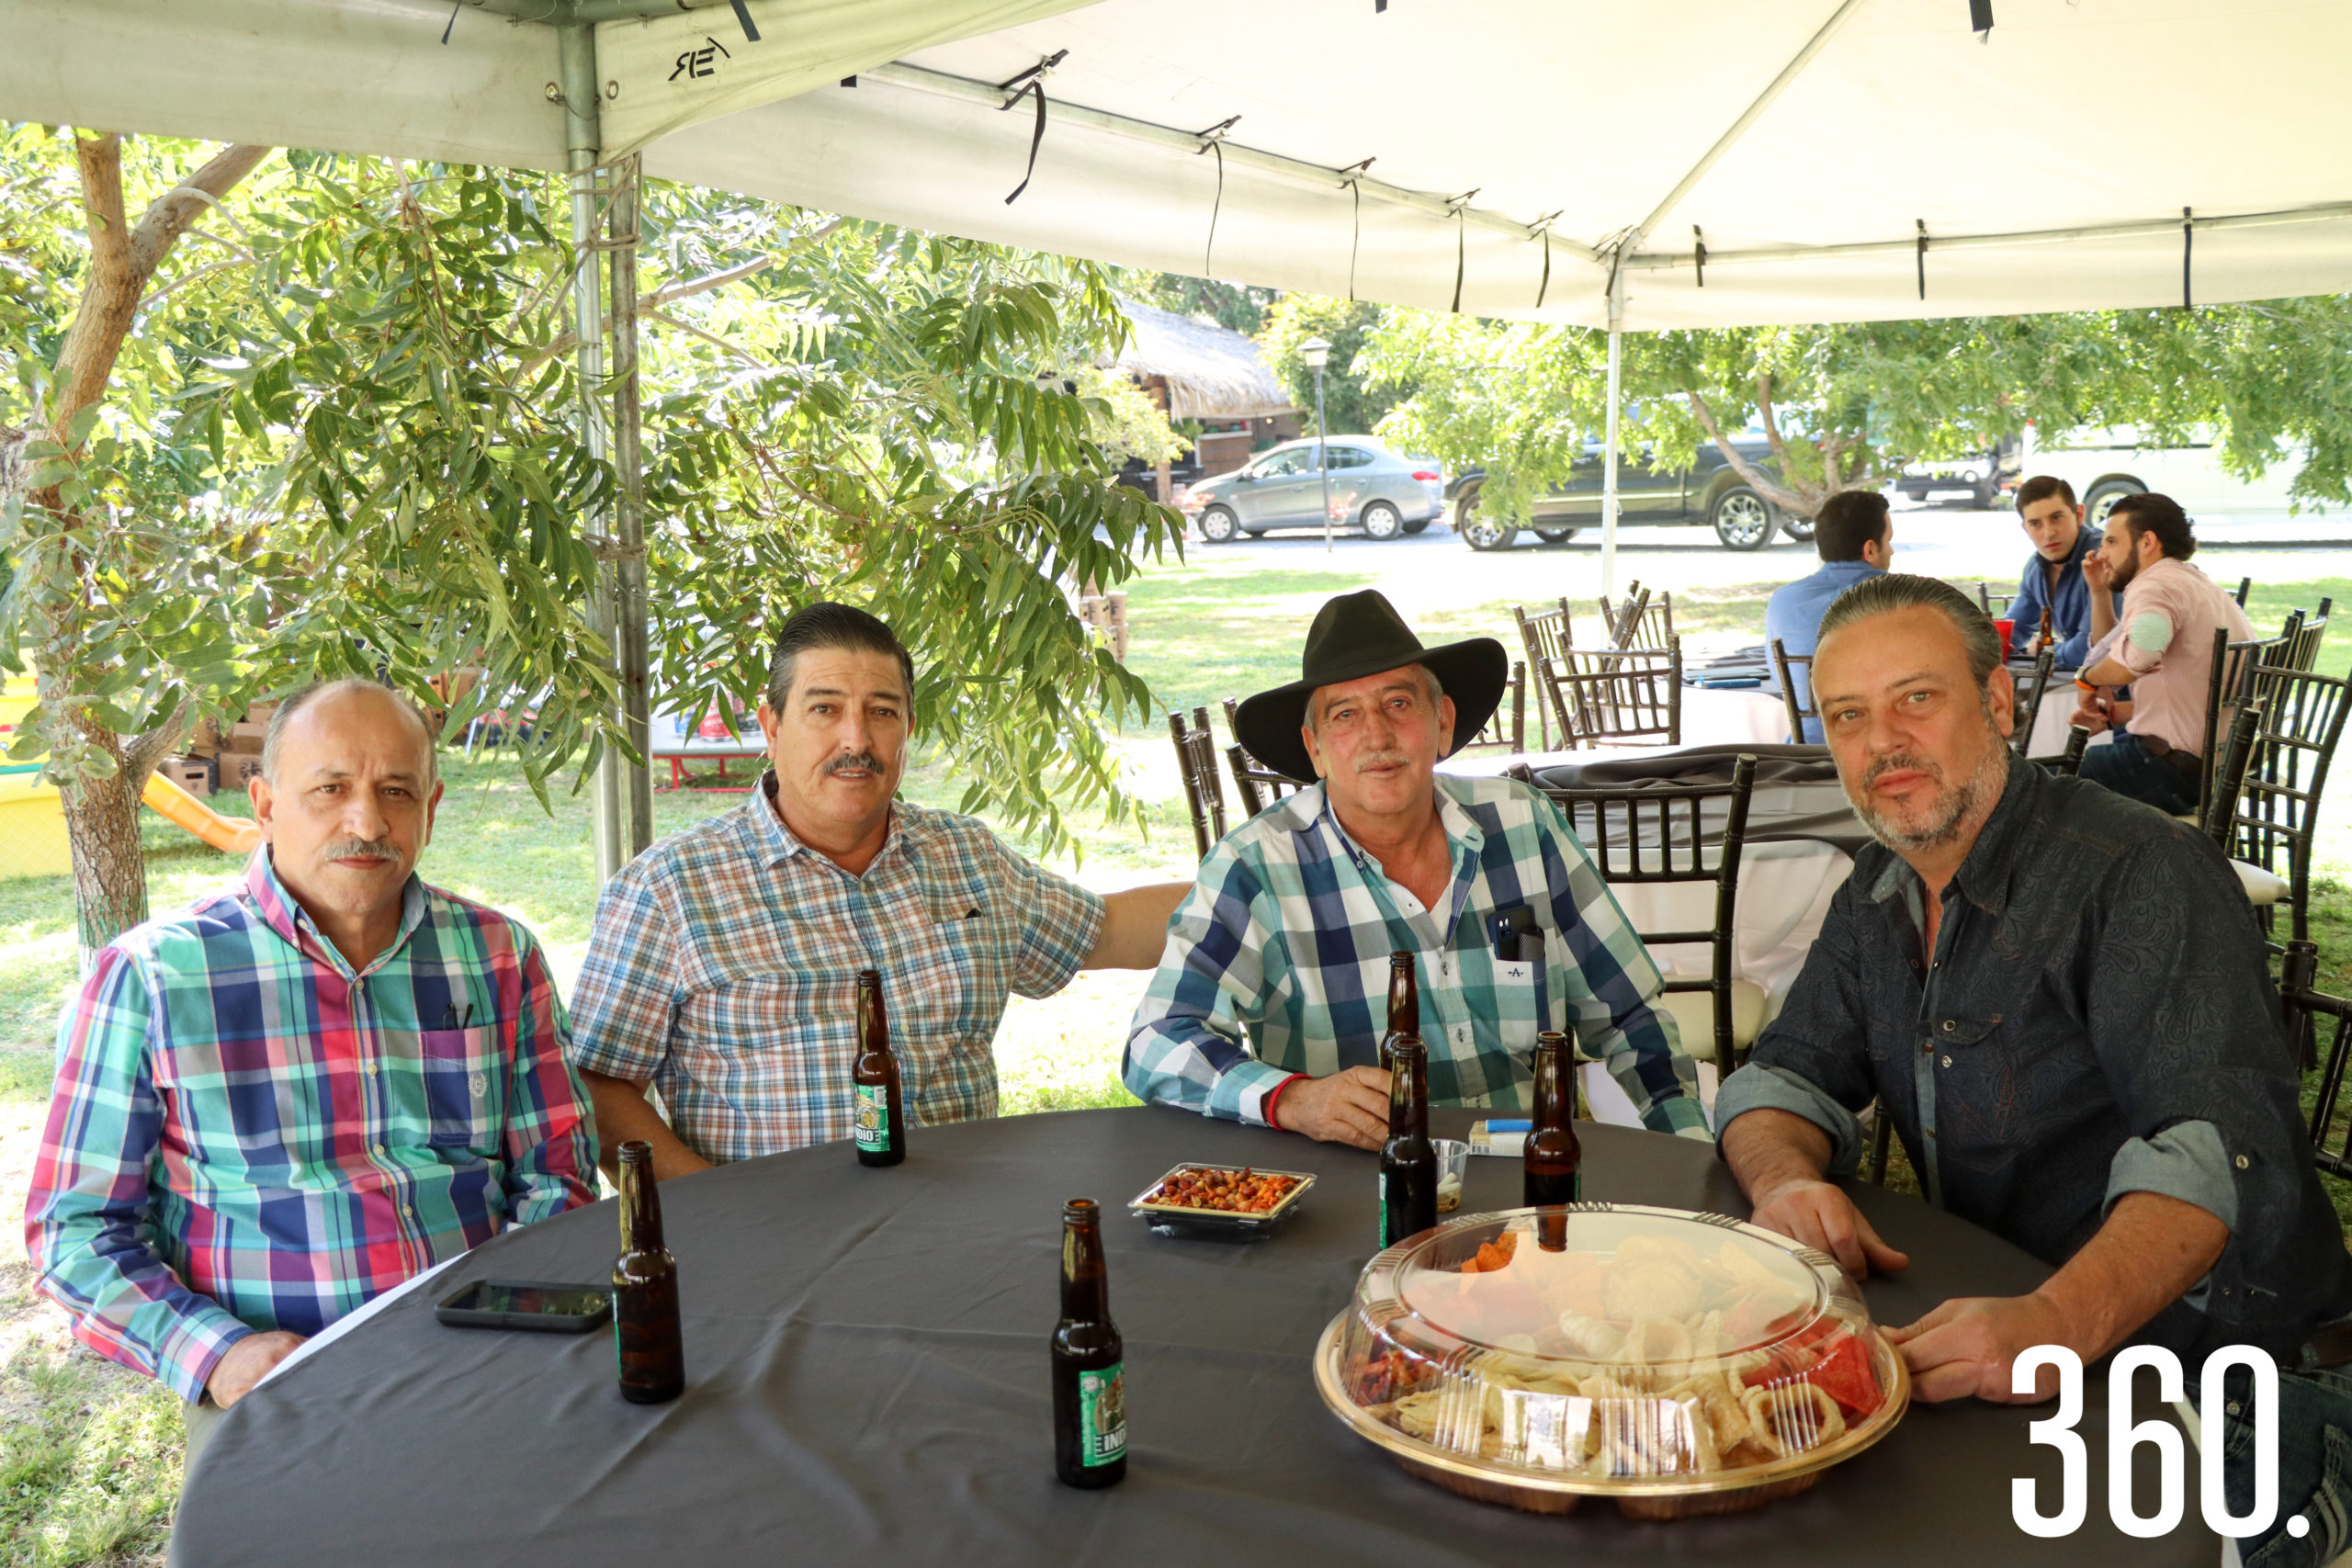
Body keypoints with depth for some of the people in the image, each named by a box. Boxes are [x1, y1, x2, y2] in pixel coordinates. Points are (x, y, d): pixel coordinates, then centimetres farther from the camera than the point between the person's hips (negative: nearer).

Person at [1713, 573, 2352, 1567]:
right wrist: (1785, 1178, -16)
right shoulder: (1880, 895, 9)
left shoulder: (2145, 872, -16)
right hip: (1998, 1340, 6)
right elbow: (1787, 1075, 10)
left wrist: (2063, 1321, -45)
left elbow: (2219, 1144, -28)